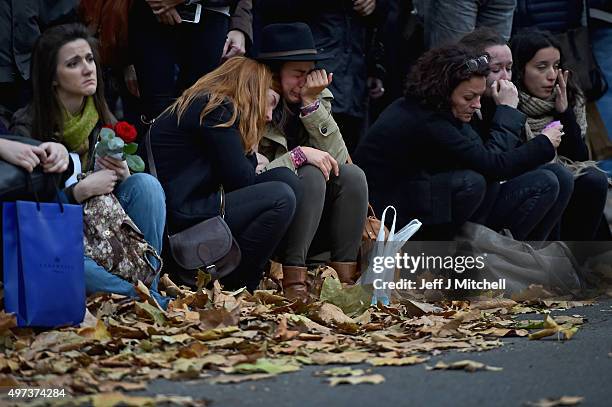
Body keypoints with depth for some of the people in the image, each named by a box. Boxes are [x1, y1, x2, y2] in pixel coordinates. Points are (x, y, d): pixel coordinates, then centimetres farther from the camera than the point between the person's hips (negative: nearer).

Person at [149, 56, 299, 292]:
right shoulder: (216, 111, -11)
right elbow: (240, 179, -12)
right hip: (180, 217, -10)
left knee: (286, 179, 5)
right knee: (281, 197, -18)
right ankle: (235, 287, -10)